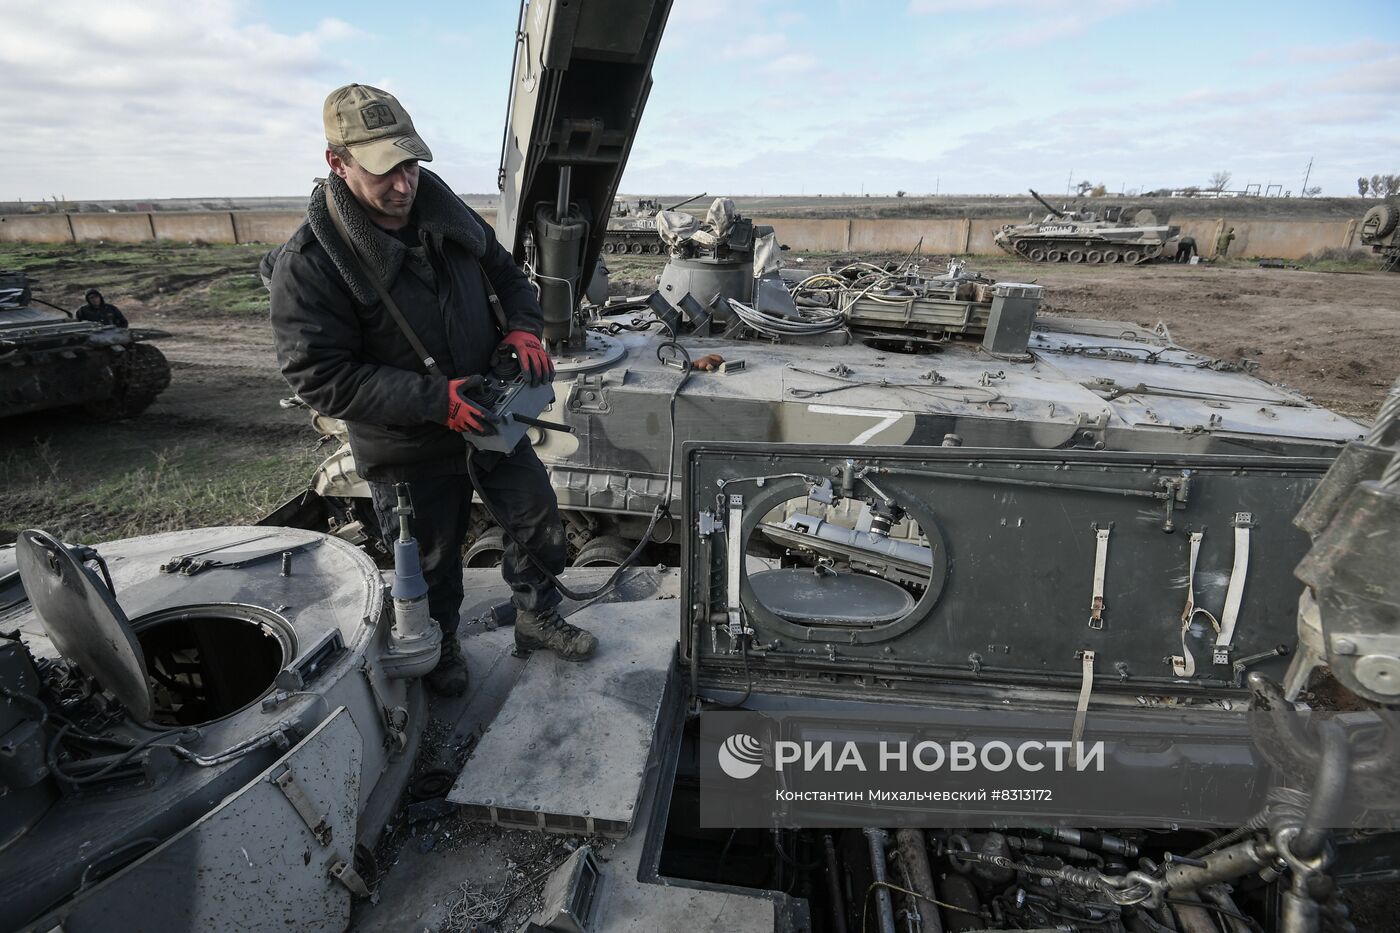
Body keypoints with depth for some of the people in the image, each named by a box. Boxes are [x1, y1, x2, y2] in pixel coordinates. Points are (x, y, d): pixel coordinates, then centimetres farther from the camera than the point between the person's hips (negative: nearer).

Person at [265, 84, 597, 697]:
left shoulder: (447, 212, -3)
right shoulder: (307, 263, -20)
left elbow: (508, 276, 11)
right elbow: (319, 378, -22)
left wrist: (523, 329, -12)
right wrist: (436, 400, -30)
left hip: (489, 415, 5)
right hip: (408, 450, -4)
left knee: (540, 520, 14)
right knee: (432, 562, 14)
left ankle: (537, 619, 39)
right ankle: (440, 654, 43)